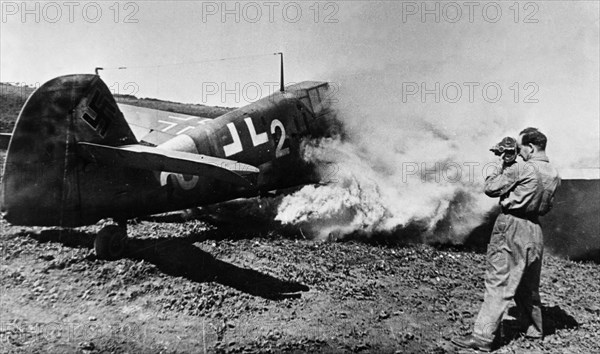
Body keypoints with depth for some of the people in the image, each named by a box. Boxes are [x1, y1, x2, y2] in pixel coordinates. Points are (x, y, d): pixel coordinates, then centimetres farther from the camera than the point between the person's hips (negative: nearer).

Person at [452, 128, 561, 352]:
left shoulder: (521, 169, -14)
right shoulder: (554, 175, 8)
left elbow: (491, 188, -7)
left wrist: (504, 166, 6)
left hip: (512, 226, -8)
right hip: (535, 230, 8)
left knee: (498, 284, -8)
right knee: (529, 284, 21)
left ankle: (482, 337, -8)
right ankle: (534, 329, 35)